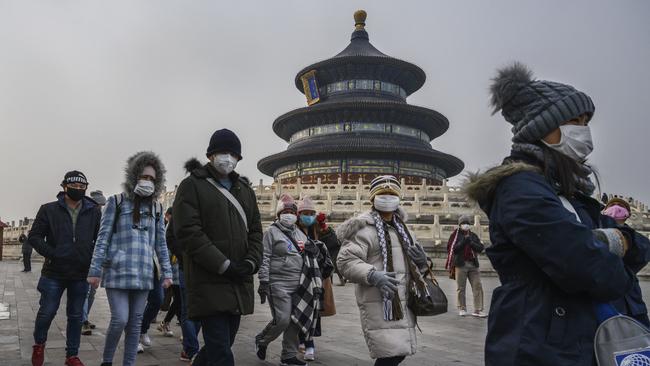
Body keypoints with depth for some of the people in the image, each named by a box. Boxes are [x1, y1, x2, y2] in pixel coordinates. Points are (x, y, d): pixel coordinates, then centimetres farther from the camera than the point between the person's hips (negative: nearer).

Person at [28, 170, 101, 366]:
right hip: (54, 273, -1)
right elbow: (34, 236, -1)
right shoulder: (49, 210, -1)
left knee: (76, 316, 10)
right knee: (47, 312, 6)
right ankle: (39, 344, 35)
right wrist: (51, 254, -13)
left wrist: (92, 258, -4)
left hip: (81, 275, 2)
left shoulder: (93, 212, 3)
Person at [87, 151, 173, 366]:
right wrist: (95, 270, -6)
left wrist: (166, 273, 7)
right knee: (120, 319, -9)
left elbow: (160, 243, 12)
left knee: (135, 322, 7)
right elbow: (103, 238, -2)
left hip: (143, 275, 4)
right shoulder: (117, 202, 0)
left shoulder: (156, 208, 11)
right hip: (117, 273, -3)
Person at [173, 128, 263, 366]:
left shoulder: (245, 189, 18)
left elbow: (255, 231, 16)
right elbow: (188, 232, -11)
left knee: (221, 344, 15)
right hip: (209, 282, -6)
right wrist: (224, 265, -16)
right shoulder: (192, 186, -1)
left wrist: (251, 262, -3)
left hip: (239, 284, 6)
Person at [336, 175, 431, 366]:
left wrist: (422, 262, 2)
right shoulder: (365, 229, -10)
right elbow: (345, 261, -19)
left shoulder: (402, 229, 17)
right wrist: (373, 275, -31)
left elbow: (412, 264, 26)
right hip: (379, 303, -8)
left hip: (402, 303, 8)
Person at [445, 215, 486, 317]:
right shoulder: (455, 235, 5)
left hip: (473, 264, 3)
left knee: (478, 287, -4)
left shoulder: (473, 236, 15)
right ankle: (462, 309, 13)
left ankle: (478, 310, -3)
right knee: (461, 288, 3)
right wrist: (464, 241, -12)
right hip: (460, 264, -3)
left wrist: (471, 242, -9)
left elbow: (481, 248, 4)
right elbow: (452, 249, -8)